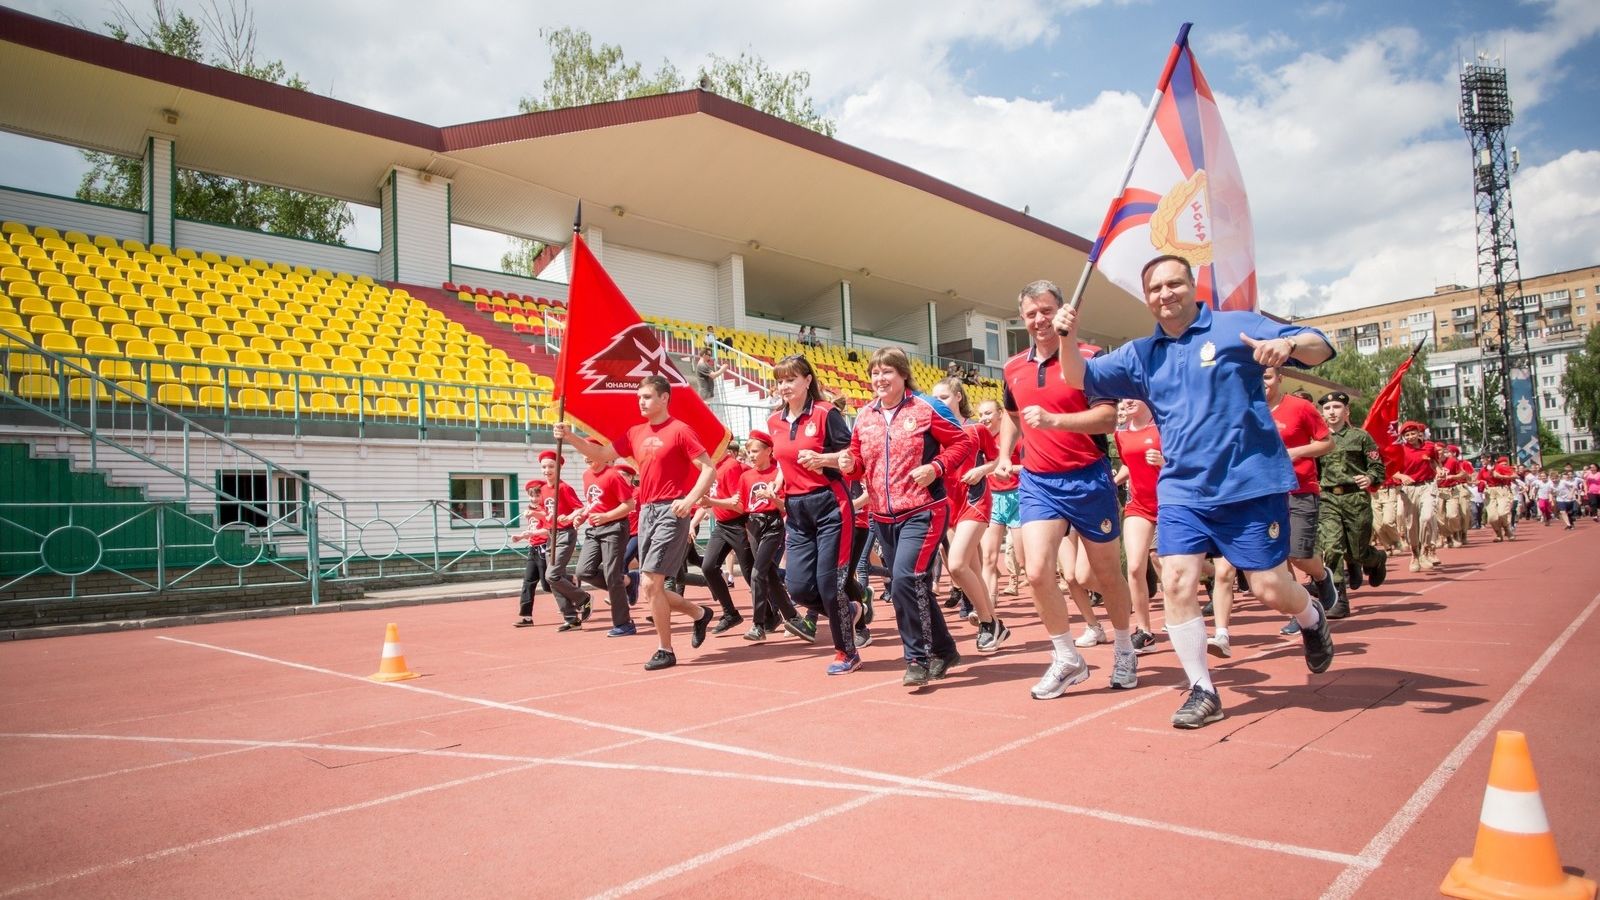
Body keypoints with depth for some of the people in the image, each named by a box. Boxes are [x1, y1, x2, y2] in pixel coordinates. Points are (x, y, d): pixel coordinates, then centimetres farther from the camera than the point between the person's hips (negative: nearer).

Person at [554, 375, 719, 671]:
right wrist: (569, 436, 4)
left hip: (671, 512, -7)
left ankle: (665, 651, 3)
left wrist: (690, 499, -24)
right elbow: (601, 453, 17)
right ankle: (699, 613, 31)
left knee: (650, 583, -12)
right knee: (650, 589, 8)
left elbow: (709, 468, -10)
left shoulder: (679, 430, -7)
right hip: (646, 512, 8)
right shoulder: (635, 433, 13)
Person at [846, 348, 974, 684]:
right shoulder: (865, 416, 8)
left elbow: (963, 441, -1)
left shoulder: (925, 408, -5)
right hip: (883, 517, 6)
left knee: (905, 580, -20)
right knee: (907, 587, 13)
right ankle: (943, 650, 32)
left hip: (922, 512, -6)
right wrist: (849, 462, -8)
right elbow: (858, 457, 15)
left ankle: (918, 657, -4)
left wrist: (936, 467, -15)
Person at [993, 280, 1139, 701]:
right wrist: (1004, 455, 13)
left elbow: (1108, 417, -20)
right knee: (1037, 571, -12)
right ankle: (1067, 659, 7)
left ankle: (1124, 650, 36)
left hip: (1088, 478, -3)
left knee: (1107, 573, 11)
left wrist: (1053, 420, -32)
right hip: (1037, 482, 4)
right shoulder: (1014, 368, 7)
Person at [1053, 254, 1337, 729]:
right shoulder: (1140, 354, 9)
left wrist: (1287, 344, -30)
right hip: (1182, 489, 4)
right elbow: (1081, 378, 6)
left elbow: (1320, 346, -6)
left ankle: (1312, 619, 40)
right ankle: (1203, 691, 7)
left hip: (1251, 483, -3)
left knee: (1270, 588, 2)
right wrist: (1067, 338, -15)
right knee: (1176, 582, -9)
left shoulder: (1237, 326, -2)